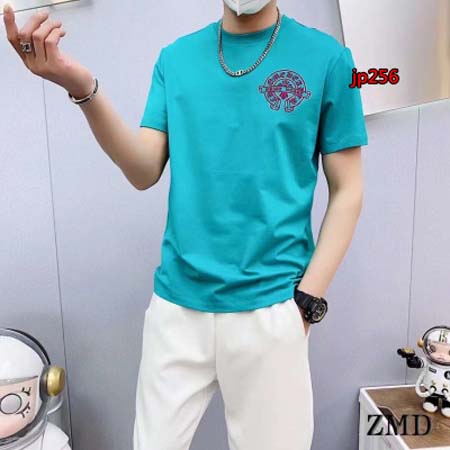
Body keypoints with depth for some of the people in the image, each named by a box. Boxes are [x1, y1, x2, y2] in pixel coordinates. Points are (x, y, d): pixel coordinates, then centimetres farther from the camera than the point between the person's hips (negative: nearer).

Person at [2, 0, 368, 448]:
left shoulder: (326, 58, -2)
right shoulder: (176, 58, 7)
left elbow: (346, 192, -1)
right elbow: (145, 172, -2)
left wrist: (307, 301, -8)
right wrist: (83, 89, -18)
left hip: (270, 306, -2)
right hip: (177, 302, 3)